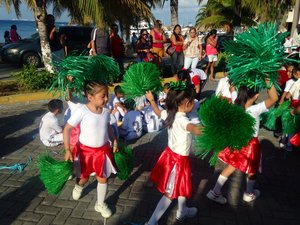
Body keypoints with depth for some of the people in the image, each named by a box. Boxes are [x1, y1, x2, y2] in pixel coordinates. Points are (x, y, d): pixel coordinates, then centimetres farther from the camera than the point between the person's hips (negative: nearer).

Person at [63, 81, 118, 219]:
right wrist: (67, 150, -22)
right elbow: (67, 129, -17)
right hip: (86, 150, -3)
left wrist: (114, 141, 8)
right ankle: (79, 187, 58)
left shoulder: (106, 111, -7)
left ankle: (100, 204, 35)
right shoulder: (82, 111, -22)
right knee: (84, 177, 19)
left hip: (103, 150, 3)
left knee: (103, 178, 12)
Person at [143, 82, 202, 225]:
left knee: (182, 185, 28)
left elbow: (158, 112, 18)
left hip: (171, 154, 9)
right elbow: (195, 129, -53)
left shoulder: (170, 114, -4)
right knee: (170, 194, 6)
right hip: (178, 159, -9)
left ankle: (182, 211, 50)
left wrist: (151, 100, 35)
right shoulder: (182, 120, -30)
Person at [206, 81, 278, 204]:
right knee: (252, 170, 21)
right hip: (250, 144, -5)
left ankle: (215, 192, 23)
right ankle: (249, 194, 43)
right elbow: (274, 98, -31)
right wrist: (268, 81, -29)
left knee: (231, 166, 20)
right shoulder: (254, 110, -29)